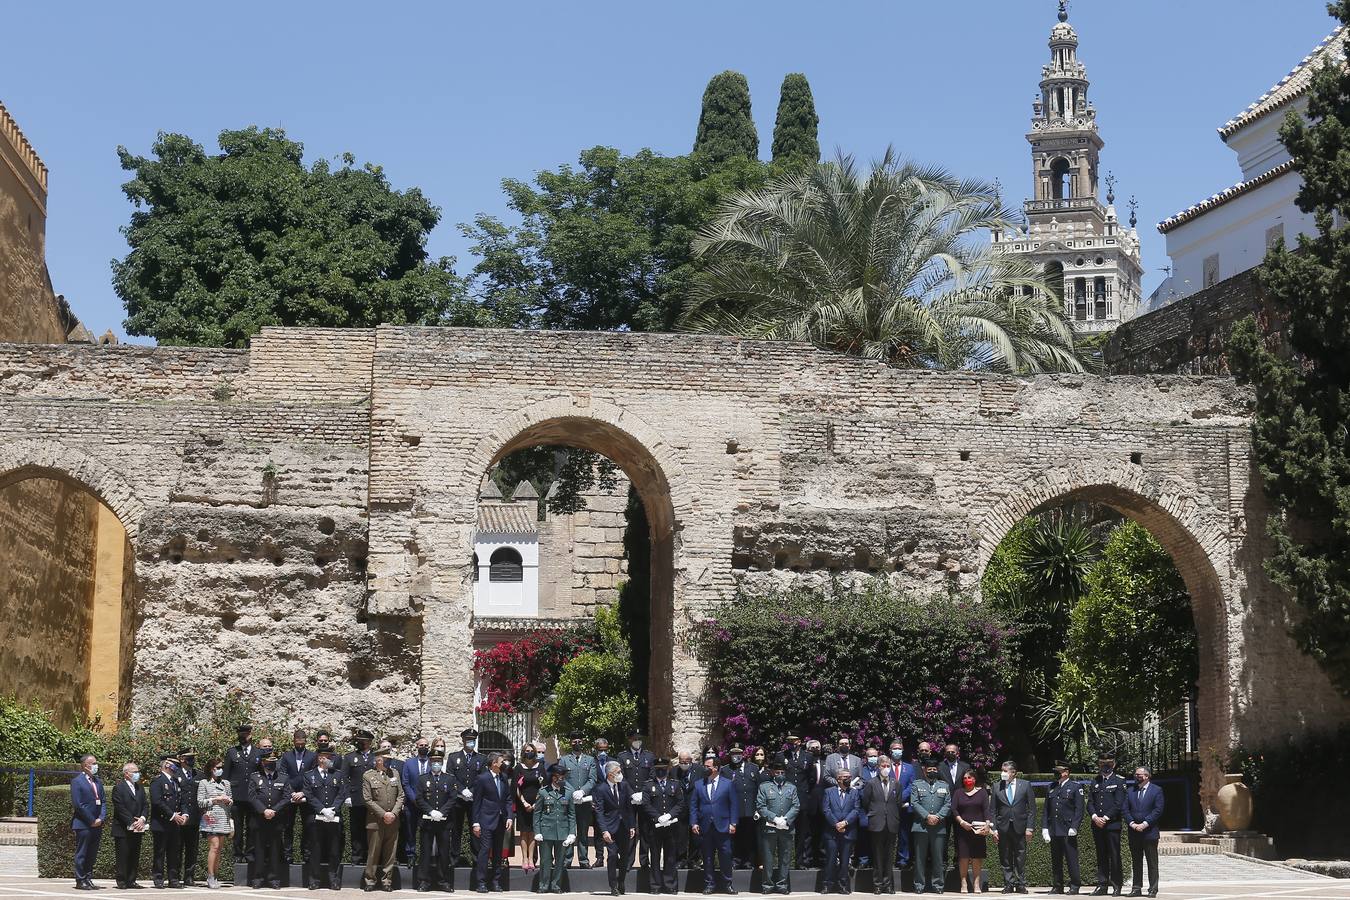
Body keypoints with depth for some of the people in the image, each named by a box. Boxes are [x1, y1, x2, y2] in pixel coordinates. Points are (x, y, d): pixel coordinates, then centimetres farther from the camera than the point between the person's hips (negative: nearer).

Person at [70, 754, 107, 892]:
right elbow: (78, 804, -13)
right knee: (81, 854, 0)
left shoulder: (98, 781, 15)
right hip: (83, 824, -7)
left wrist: (101, 818, -3)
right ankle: (80, 881, 4)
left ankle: (88, 879, 16)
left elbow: (103, 801, 14)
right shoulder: (77, 781, -7)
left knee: (92, 854, 9)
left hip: (97, 824, 7)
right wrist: (92, 821, -13)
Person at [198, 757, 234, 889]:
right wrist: (215, 799, -9)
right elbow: (200, 803, -2)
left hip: (224, 819, 5)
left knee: (219, 849, 3)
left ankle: (215, 877, 6)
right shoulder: (204, 783, 4)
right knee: (214, 846, -14)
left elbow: (231, 802, 24)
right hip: (211, 819, -5)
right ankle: (210, 877, -12)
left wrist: (229, 800, 1)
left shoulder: (226, 783, 17)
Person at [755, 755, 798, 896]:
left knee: (785, 858, 4)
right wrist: (774, 818, -13)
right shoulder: (764, 787, 5)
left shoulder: (791, 787, 12)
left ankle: (782, 884, 11)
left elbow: (796, 806, 5)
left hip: (787, 829, 2)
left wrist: (786, 819, -10)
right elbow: (760, 806, -3)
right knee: (768, 858, 1)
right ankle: (768, 884, 6)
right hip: (769, 828, -2)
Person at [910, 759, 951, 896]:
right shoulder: (917, 785, 9)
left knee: (938, 858, 2)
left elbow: (948, 804, 7)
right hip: (921, 827, -2)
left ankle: (938, 885, 9)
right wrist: (927, 816, -13)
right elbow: (914, 803, -2)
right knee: (920, 858, 0)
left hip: (939, 827, 2)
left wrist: (938, 817, -9)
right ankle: (919, 885, 5)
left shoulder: (944, 786, 15)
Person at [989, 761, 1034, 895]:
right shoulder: (997, 788, 6)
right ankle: (1009, 884, 10)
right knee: (1005, 859, 3)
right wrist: (994, 829, -1)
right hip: (1003, 828, 1)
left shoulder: (1025, 786, 3)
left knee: (1020, 859, 2)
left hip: (1020, 828, -1)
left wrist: (1030, 827, -4)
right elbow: (993, 811, 7)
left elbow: (1032, 808, 3)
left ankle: (1021, 885, 9)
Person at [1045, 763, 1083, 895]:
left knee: (1071, 859, -3)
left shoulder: (1076, 787, 1)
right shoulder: (1051, 788, 15)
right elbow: (1046, 809, 16)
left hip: (1068, 831, -5)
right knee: (1055, 861, 7)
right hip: (1054, 831, 5)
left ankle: (1074, 886, 2)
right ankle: (1057, 886, 13)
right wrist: (1045, 827, 7)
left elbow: (1079, 809, -4)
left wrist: (1074, 827, -12)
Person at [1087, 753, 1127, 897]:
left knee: (1114, 856, -3)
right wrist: (1095, 817, -8)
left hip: (1112, 824, -4)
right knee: (1101, 856, 7)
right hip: (1097, 824, 4)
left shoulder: (1119, 781, 1)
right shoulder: (1094, 782, 15)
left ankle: (1116, 886, 3)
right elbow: (1090, 803, 9)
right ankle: (1102, 885, 11)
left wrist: (1105, 818, -12)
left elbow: (1118, 804, -7)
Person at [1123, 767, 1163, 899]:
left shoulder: (1156, 790, 0)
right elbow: (1126, 810, 8)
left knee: (1152, 862, -1)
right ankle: (1136, 888, 12)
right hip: (1134, 833, 4)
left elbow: (1158, 810, -8)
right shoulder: (1130, 791, 13)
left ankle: (1153, 889, 1)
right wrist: (1132, 824, -8)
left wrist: (1145, 824, -14)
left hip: (1149, 832, -4)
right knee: (1136, 862, 8)